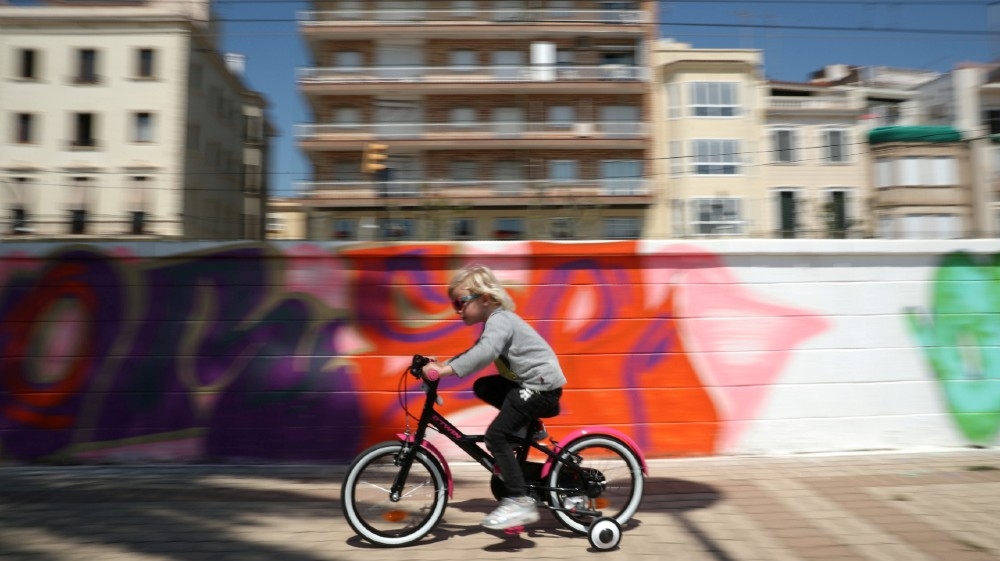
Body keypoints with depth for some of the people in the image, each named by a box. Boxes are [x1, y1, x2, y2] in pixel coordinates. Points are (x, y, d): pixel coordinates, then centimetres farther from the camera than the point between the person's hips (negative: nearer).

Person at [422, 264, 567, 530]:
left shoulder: (499, 320, -17)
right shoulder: (497, 321, 15)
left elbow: (483, 354, -35)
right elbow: (476, 352, 13)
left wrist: (445, 370, -41)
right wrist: (443, 364, 1)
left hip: (542, 384, -10)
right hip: (530, 382, 10)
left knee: (495, 435, -15)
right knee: (483, 387, 16)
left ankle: (521, 502, -11)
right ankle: (526, 424, 18)